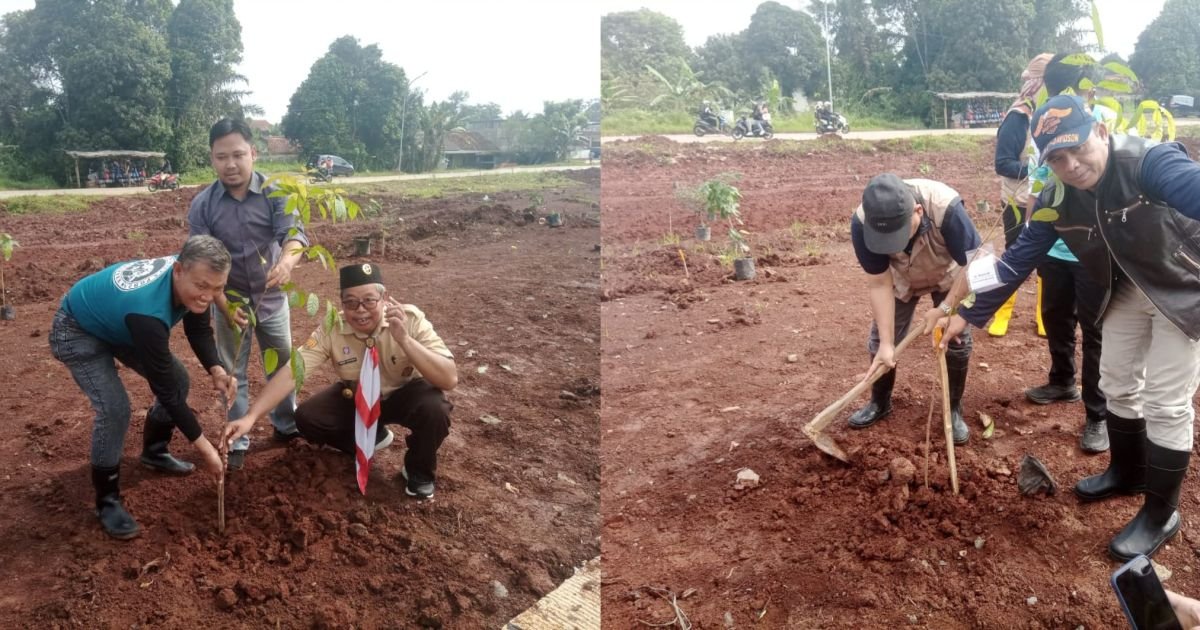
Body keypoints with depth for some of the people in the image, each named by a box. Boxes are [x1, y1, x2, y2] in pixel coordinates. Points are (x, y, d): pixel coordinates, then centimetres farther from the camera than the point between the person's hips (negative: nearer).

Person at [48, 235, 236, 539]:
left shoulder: (189, 280, -23)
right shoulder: (148, 312, -44)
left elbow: (199, 330, -4)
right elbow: (164, 388, -36)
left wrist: (215, 370, -25)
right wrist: (204, 447, -30)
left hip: (116, 323, 8)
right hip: (77, 332, -8)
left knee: (179, 379, 6)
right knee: (115, 407, -22)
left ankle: (154, 452, 30)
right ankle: (107, 501, -3)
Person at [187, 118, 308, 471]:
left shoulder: (275, 193, -15)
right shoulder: (202, 205, -13)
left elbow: (293, 231, -29)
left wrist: (287, 260, -53)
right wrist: (225, 307, -24)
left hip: (272, 298, 0)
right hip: (229, 301, 0)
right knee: (232, 374, 11)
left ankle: (287, 426, 38)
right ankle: (237, 442, 25)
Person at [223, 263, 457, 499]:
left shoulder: (410, 319, -29)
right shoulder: (331, 328, -22)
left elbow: (449, 380, -38)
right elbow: (291, 372, -27)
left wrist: (404, 339, -48)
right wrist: (250, 417, -40)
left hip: (403, 395, -3)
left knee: (433, 409, -35)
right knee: (307, 418, -18)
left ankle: (418, 470, -3)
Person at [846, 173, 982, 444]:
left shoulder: (946, 208, -44)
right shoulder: (862, 222, -37)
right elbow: (879, 284, -27)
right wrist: (886, 343, -27)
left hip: (948, 277, -1)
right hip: (902, 279, 2)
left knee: (957, 339, -8)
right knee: (878, 339, 0)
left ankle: (954, 410, 14)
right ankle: (879, 403, 25)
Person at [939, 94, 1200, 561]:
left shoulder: (1151, 163, -34)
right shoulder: (1056, 200, -14)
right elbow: (1018, 260, -4)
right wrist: (970, 315, -4)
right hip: (1128, 291, 6)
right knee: (1116, 383, 19)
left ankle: (1160, 513, 14)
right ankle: (1126, 471, 43)